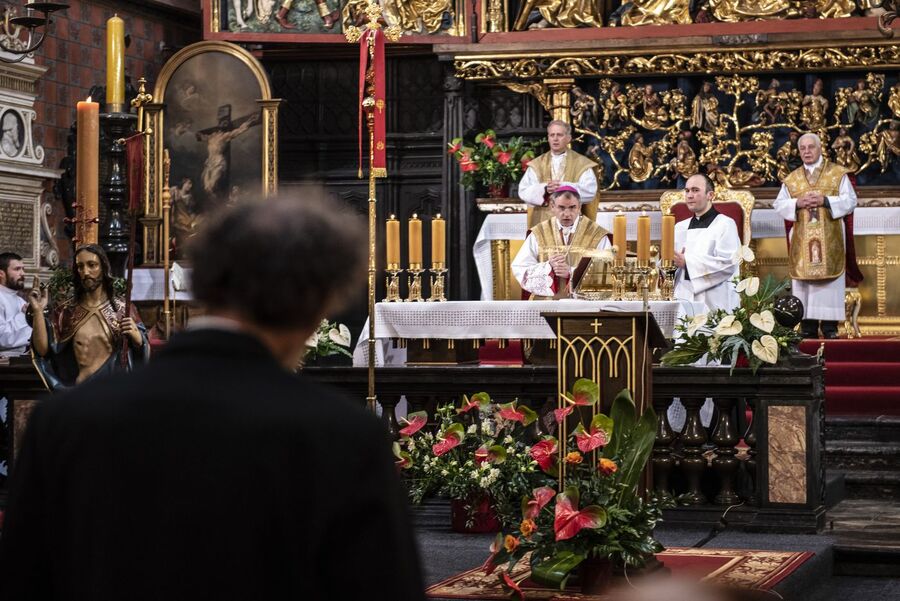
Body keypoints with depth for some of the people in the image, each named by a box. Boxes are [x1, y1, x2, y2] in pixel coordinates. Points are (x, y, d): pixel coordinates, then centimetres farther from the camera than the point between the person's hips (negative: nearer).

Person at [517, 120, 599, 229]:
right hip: (542, 222, 2)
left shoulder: (582, 163, 7)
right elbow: (523, 191, 1)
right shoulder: (537, 164, 12)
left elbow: (590, 191, -6)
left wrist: (564, 187, -18)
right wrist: (544, 189, -17)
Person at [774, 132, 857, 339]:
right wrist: (797, 203, -11)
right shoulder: (791, 179, 13)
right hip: (802, 240, 2)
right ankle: (808, 326, 1)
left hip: (829, 239, -2)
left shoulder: (838, 173, 6)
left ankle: (830, 326, -2)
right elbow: (779, 205, 7)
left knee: (830, 280, -4)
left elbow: (850, 201, -1)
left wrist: (825, 201, -14)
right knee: (804, 280, -2)